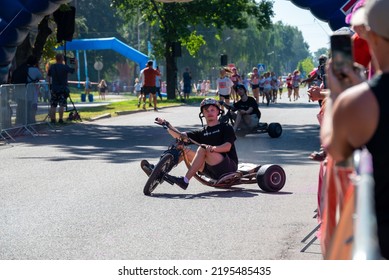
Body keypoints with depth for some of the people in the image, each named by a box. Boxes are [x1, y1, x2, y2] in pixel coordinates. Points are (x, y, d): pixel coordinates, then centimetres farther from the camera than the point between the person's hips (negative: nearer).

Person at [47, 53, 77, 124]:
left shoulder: (52, 67, 5)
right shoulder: (65, 67, -10)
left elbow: (49, 75, 13)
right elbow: (74, 69, -5)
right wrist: (76, 63, 11)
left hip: (54, 88, 4)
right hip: (63, 88, -4)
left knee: (53, 105, 7)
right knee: (62, 105, -2)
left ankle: (52, 119, 5)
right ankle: (60, 119, -7)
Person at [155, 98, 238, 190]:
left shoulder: (226, 128, 4)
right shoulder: (202, 132, 18)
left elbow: (227, 146, -13)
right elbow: (180, 136, 7)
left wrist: (214, 148, -32)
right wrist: (167, 125, -8)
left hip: (229, 167, -5)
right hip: (213, 171, 5)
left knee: (203, 149, -28)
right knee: (184, 151, -5)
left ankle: (185, 181, -34)